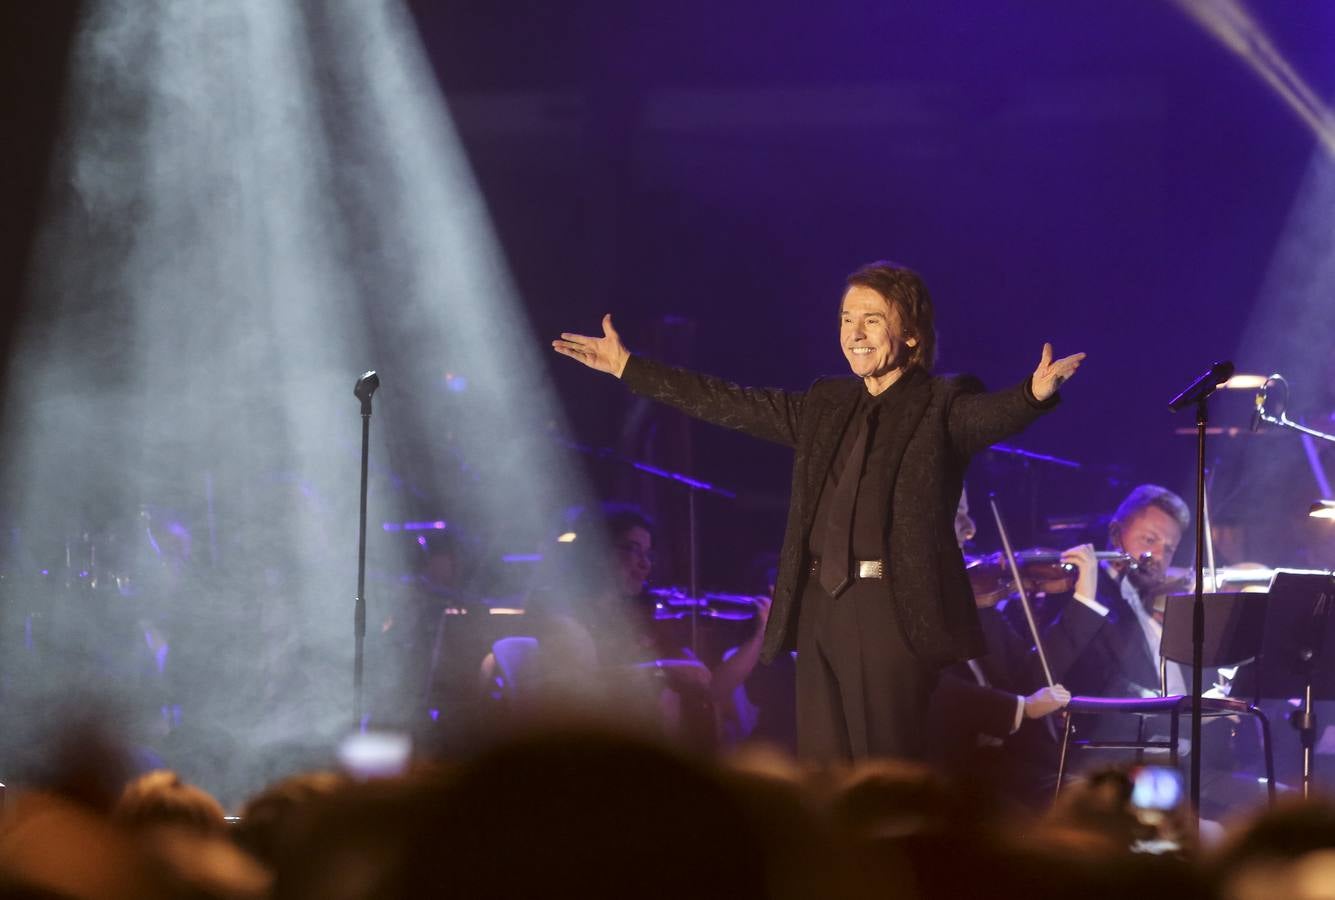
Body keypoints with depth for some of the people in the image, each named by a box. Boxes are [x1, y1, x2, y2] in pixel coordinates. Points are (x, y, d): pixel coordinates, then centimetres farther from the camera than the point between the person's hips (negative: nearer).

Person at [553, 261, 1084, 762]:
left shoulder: (941, 406, -1)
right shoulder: (826, 406, 17)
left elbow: (993, 415, -22)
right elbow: (729, 404, 21)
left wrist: (1036, 393, -46)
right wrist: (627, 369, 22)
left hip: (893, 610, -6)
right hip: (820, 608, 6)